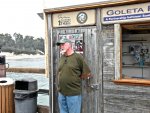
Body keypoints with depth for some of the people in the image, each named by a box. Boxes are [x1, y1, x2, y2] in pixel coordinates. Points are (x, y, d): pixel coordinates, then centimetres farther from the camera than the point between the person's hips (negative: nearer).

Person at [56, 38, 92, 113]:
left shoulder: (78, 57, -8)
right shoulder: (61, 58, 9)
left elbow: (87, 74, -5)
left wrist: (76, 78, 2)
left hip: (73, 94, -5)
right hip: (61, 93, 6)